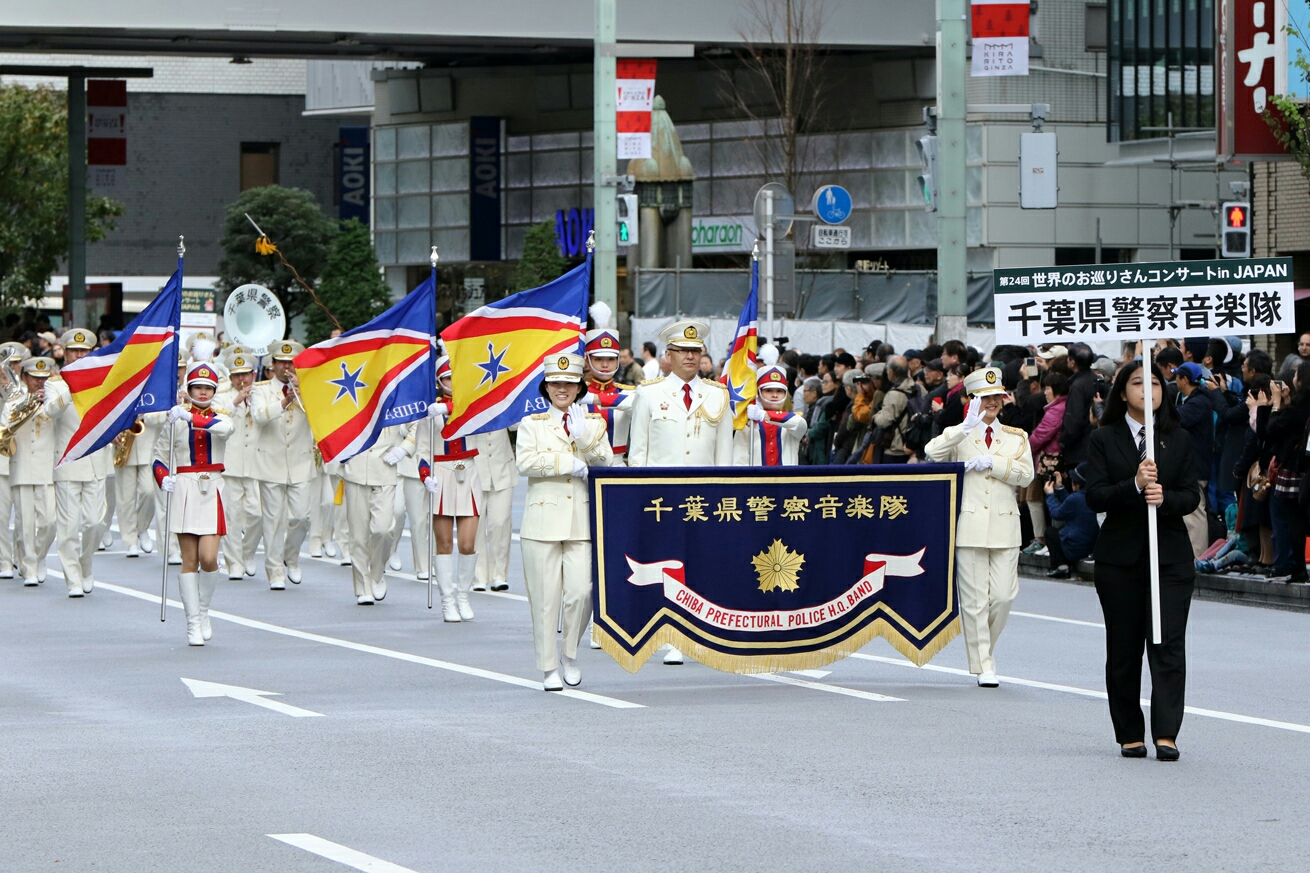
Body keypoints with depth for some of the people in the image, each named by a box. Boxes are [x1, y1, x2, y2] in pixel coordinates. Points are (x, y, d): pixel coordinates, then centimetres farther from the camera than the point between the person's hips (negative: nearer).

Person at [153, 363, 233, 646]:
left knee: (208, 558, -10)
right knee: (189, 560, -2)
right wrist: (163, 479, -10)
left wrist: (191, 418, -31)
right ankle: (193, 624, 2)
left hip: (212, 491, 0)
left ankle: (204, 611, 14)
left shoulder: (219, 418, 5)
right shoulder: (175, 420, 5)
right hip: (184, 490, 0)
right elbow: (160, 456, 10)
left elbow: (224, 428, -21)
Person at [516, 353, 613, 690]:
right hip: (543, 520, -1)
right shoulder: (532, 424, 7)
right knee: (545, 597, -2)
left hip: (582, 521, 1)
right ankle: (549, 667, 7)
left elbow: (605, 462, -1)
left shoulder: (593, 422, 13)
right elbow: (525, 462, -9)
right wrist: (573, 464, -13)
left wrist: (583, 437, -16)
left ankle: (570, 653, 14)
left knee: (581, 592, -9)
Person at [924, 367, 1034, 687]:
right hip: (970, 525, -2)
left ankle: (987, 645, 23)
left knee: (1003, 596, -3)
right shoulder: (959, 435, 6)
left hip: (1004, 526, 2)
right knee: (975, 598, -3)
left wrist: (991, 462, -13)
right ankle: (983, 665, 2)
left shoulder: (1016, 437, 13)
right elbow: (932, 453, -14)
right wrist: (966, 427, -23)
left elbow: (1026, 474, -2)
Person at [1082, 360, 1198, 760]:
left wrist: (1165, 498, -18)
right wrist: (1134, 485, -23)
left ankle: (1166, 734, -15)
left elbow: (1192, 496, 4)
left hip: (1170, 554, 0)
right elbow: (1095, 497, -7)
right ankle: (1130, 734, 13)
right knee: (1124, 649, 4)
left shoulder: (1179, 440, 9)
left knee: (1168, 644, -10)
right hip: (1120, 557, 0)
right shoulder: (1103, 439, 3)